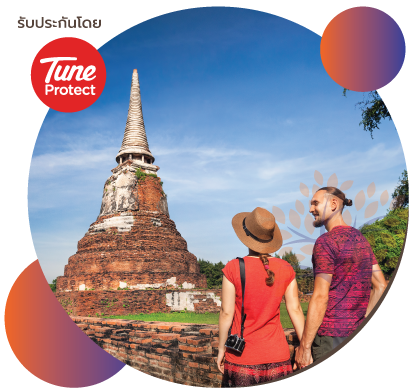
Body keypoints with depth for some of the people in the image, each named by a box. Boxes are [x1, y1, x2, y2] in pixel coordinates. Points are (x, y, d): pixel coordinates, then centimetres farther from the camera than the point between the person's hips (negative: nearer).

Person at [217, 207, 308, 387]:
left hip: (242, 356, -2)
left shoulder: (233, 268, -13)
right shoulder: (286, 269, -4)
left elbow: (227, 313, -9)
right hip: (277, 355, 3)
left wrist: (221, 349, 2)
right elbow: (295, 309, -1)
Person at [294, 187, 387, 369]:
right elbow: (380, 286, 13)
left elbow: (320, 298, -18)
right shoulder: (361, 239, 10)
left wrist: (304, 346, -14)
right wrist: (362, 321, 14)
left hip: (330, 334, -8)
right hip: (356, 331, 8)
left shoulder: (326, 241, -15)